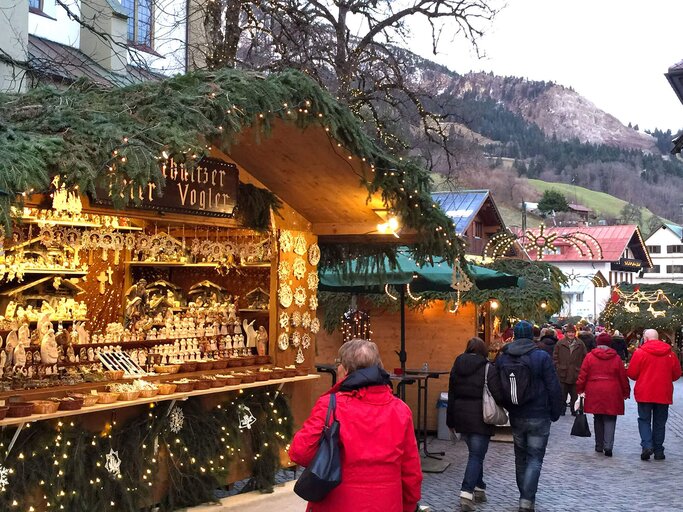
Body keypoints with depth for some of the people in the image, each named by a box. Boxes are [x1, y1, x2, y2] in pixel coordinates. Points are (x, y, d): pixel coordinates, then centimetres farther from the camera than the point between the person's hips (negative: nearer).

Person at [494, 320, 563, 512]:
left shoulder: (502, 358, 0)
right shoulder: (542, 357, -13)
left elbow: (497, 387, 8)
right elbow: (554, 388, -11)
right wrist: (555, 413, 2)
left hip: (516, 417, 4)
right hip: (539, 417, -4)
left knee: (520, 458, 18)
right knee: (535, 459, 0)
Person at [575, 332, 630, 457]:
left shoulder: (590, 356, -1)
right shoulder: (616, 358, 0)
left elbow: (582, 375, 0)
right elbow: (623, 376, 5)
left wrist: (579, 389, 10)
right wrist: (626, 392, 16)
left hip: (594, 393, 1)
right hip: (612, 394, -1)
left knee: (598, 419, 14)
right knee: (610, 420, 1)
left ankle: (599, 446, 19)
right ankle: (608, 446, -12)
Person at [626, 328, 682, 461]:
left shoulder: (640, 352, -9)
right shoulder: (670, 353, 2)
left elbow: (632, 373, -7)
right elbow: (676, 374, 9)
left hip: (645, 393, -3)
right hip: (663, 394, 3)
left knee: (644, 420, 7)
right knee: (660, 422, 12)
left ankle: (647, 445, -11)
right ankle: (658, 451, 14)